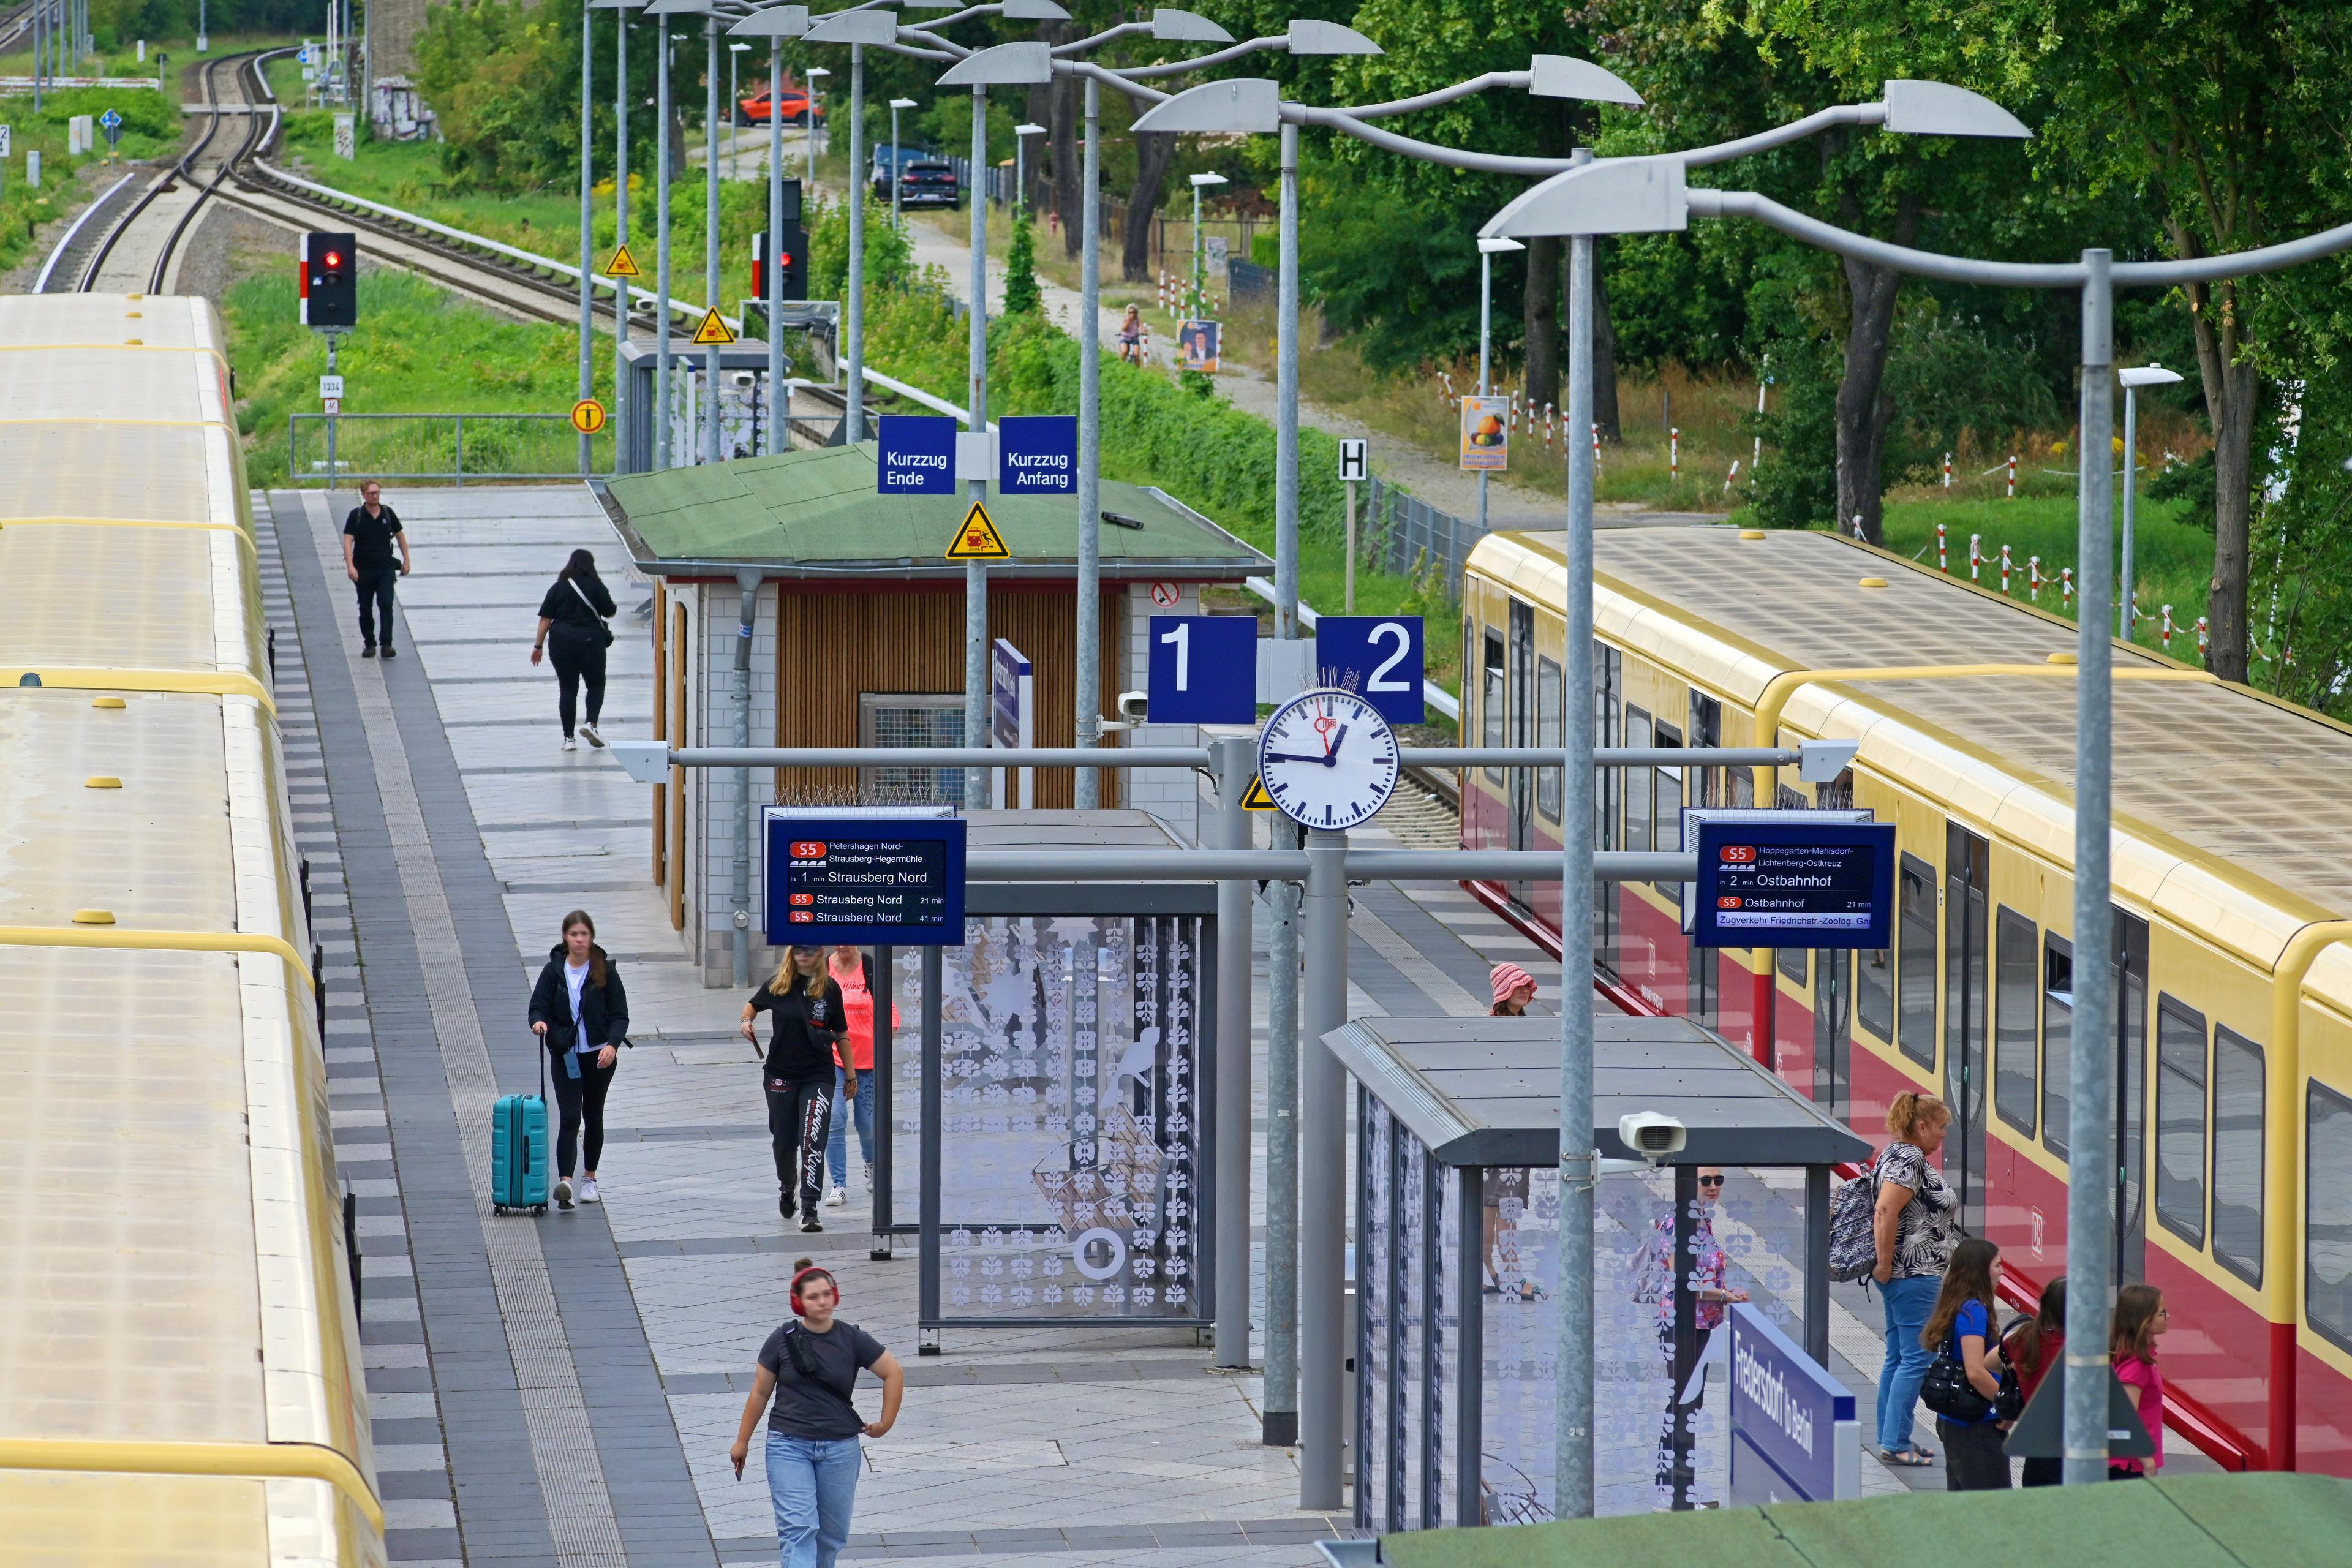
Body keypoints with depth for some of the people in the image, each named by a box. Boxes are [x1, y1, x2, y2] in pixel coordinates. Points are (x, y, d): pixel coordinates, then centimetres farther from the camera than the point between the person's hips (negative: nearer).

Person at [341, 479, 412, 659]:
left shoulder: (388, 513, 4)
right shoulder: (356, 515, -4)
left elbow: (400, 536, 16)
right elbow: (348, 541, -11)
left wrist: (406, 560, 14)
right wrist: (350, 566, -22)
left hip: (386, 570, 1)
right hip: (363, 570, -1)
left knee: (386, 605, -11)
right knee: (366, 609, 7)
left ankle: (386, 644, -13)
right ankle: (369, 644, 18)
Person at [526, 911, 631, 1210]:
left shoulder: (605, 970, -2)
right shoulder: (554, 971, 0)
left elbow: (620, 1014, -3)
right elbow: (539, 1006, -1)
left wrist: (613, 1044, -19)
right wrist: (539, 1021, -25)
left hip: (599, 1056, 1)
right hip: (565, 1056, -1)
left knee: (593, 1117, 13)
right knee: (569, 1118, -13)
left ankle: (589, 1179, 27)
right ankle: (565, 1181, -23)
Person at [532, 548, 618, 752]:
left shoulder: (558, 588, 3)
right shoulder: (596, 587, -4)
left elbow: (545, 619, 1)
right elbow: (610, 612, 2)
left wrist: (538, 646, 5)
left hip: (562, 642, 2)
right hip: (590, 641, -2)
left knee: (567, 689, 6)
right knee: (596, 684, 13)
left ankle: (568, 738, 4)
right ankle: (591, 723, -10)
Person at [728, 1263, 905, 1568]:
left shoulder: (852, 1339, -1)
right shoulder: (783, 1341, -2)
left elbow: (894, 1373, 9)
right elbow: (760, 1393, 7)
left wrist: (886, 1423, 8)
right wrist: (742, 1442, 12)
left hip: (840, 1449, 2)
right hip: (789, 1447, -2)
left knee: (832, 1532, 10)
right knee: (798, 1528, -15)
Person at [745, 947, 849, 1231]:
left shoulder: (830, 988, -2)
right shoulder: (779, 984, 0)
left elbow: (841, 1033, 5)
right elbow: (753, 1005, 16)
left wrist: (850, 1072, 8)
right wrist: (747, 1021, -6)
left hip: (818, 1076, -2)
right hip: (781, 1074, 2)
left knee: (813, 1142, -15)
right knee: (784, 1142, 13)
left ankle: (809, 1210, -15)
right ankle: (787, 1188, 43)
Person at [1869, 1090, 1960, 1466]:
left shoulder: (1901, 1156, 15)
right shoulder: (1909, 1161, -17)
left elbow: (1887, 1211, 23)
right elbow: (1885, 1213, -26)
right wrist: (1885, 1264, -21)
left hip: (1907, 1275, 11)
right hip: (1914, 1275, -11)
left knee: (1899, 1357, 13)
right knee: (1917, 1357, -8)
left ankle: (1891, 1439, 17)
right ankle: (1895, 1443, -8)